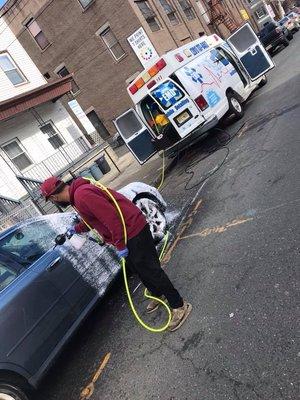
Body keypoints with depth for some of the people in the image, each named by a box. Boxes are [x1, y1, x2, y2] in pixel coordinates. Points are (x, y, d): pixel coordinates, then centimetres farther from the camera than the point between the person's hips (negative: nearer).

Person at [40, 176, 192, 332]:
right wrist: (76, 229, 43)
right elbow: (92, 218, 29)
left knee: (149, 270, -3)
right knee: (139, 269, 22)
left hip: (133, 231, -10)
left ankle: (179, 306, 10)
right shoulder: (78, 192, 12)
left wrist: (119, 245, -22)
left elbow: (111, 217, -28)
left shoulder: (82, 195, -23)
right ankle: (158, 295, 42)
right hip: (128, 232, 10)